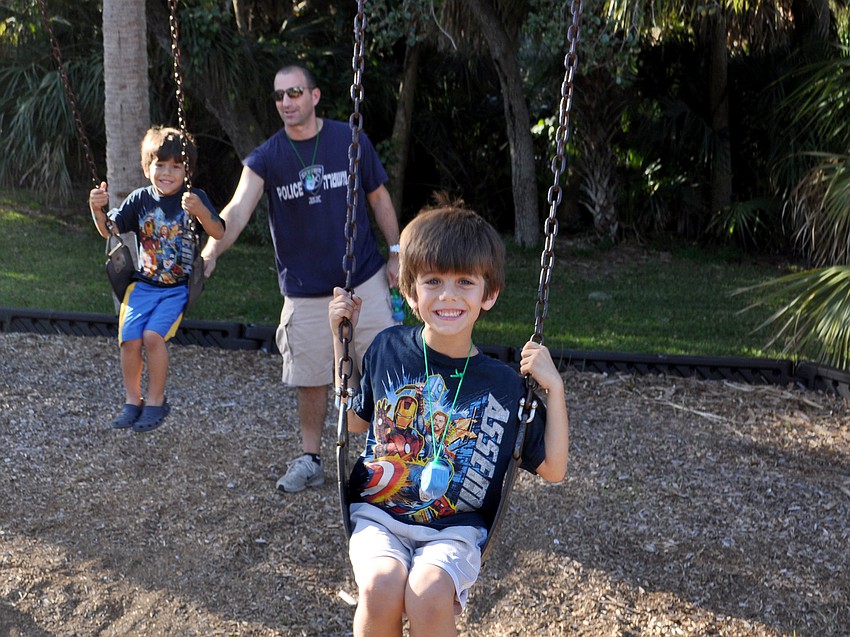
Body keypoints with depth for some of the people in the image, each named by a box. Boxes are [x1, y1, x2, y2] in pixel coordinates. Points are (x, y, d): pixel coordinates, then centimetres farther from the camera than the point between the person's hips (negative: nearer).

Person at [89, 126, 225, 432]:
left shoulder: (195, 198, -4)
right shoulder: (140, 199, 5)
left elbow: (219, 233, -17)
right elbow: (109, 230, 8)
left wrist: (199, 210, -35)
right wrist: (97, 209, -12)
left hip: (178, 288, -3)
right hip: (144, 284, 3)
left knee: (153, 335, -22)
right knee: (130, 338, -14)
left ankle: (156, 400, -3)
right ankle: (132, 400, 7)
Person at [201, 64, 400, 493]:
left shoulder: (351, 141, -3)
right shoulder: (266, 159, -6)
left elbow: (378, 198, 7)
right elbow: (238, 210, -21)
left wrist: (395, 252, 5)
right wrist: (211, 252, -38)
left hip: (365, 280, 0)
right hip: (305, 291, 0)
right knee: (310, 379, 8)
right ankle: (310, 460, 25)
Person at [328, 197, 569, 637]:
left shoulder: (505, 385, -3)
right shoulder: (388, 349, 1)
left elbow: (552, 469, 3)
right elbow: (355, 420, 18)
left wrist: (553, 388, -8)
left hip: (455, 528, -1)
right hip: (378, 514, 1)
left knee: (429, 595, -32)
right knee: (382, 587, -31)